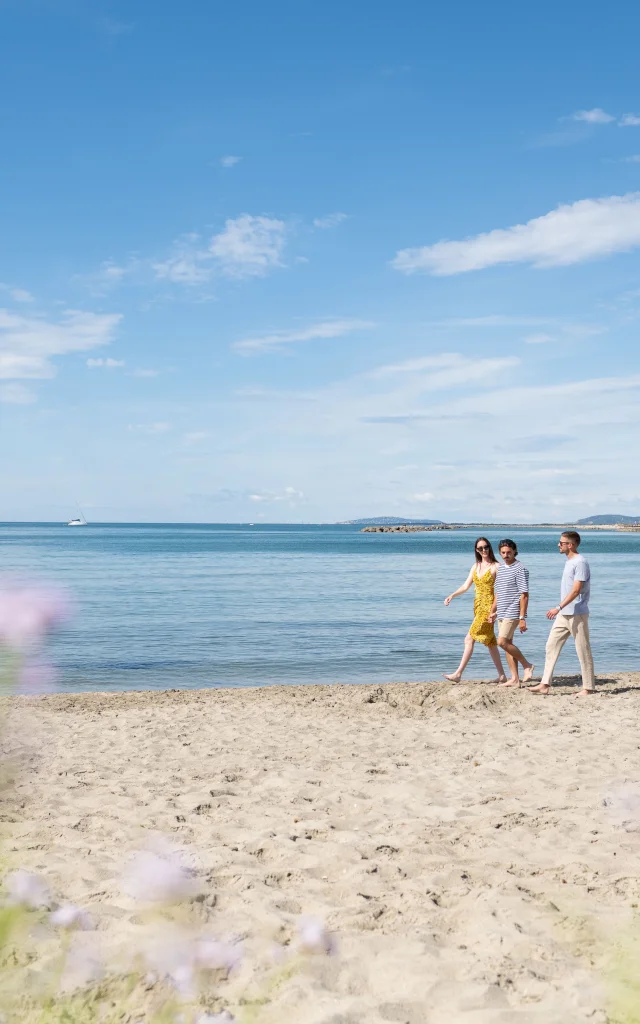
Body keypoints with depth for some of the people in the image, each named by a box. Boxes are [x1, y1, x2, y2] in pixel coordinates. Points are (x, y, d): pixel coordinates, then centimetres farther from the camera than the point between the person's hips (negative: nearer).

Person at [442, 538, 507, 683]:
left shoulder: (496, 567, -7)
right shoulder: (475, 566, 13)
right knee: (490, 642, 11)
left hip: (488, 606, -7)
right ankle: (502, 675, 18)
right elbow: (466, 586, 11)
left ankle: (458, 674, -12)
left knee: (469, 639, -12)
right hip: (478, 605, 7)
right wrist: (452, 595, -4)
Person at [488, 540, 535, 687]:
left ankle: (527, 665, 0)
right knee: (507, 644, 6)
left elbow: (524, 595, -14)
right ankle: (514, 678, 10)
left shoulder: (520, 569, -10)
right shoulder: (501, 569, 15)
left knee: (502, 642, -16)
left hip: (513, 613, -8)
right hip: (502, 614, 8)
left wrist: (522, 618, -18)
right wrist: (493, 611, 20)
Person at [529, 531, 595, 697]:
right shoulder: (569, 561, 14)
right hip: (563, 614, 10)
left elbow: (576, 590, -22)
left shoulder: (580, 562, -15)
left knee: (583, 651, -1)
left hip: (577, 614, -10)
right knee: (551, 646, 6)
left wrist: (558, 607, -26)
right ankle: (545, 684, 8)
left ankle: (588, 688, 8)